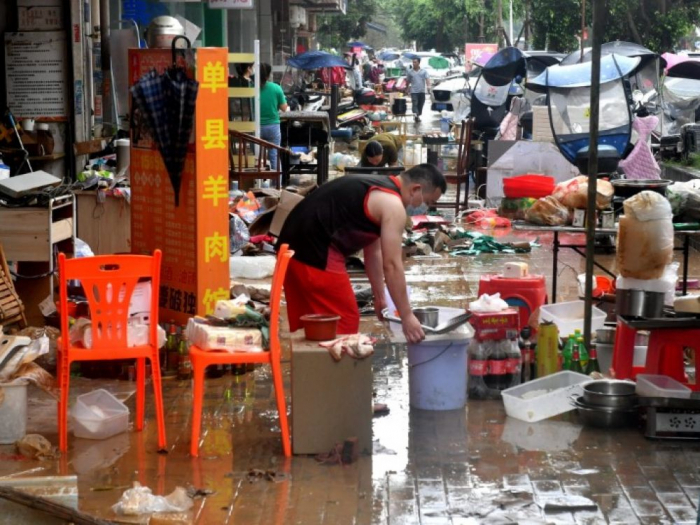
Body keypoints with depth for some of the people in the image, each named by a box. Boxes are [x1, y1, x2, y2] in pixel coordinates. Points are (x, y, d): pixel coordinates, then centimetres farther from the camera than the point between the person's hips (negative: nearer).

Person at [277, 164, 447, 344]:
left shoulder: (377, 189, 22)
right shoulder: (392, 204, -8)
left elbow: (373, 251, 29)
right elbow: (391, 265, -9)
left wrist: (380, 298, 34)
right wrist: (407, 316, -4)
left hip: (293, 246, 10)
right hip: (314, 251, -10)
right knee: (343, 325, -2)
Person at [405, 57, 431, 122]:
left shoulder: (424, 71, 6)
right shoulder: (409, 71, 7)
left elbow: (427, 78, -6)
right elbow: (407, 81, 15)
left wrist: (428, 86, -23)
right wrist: (407, 88, 18)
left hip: (422, 91, 2)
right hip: (414, 91, -2)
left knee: (420, 104, 8)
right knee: (415, 103, -16)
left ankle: (418, 115, 23)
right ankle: (415, 116, -30)